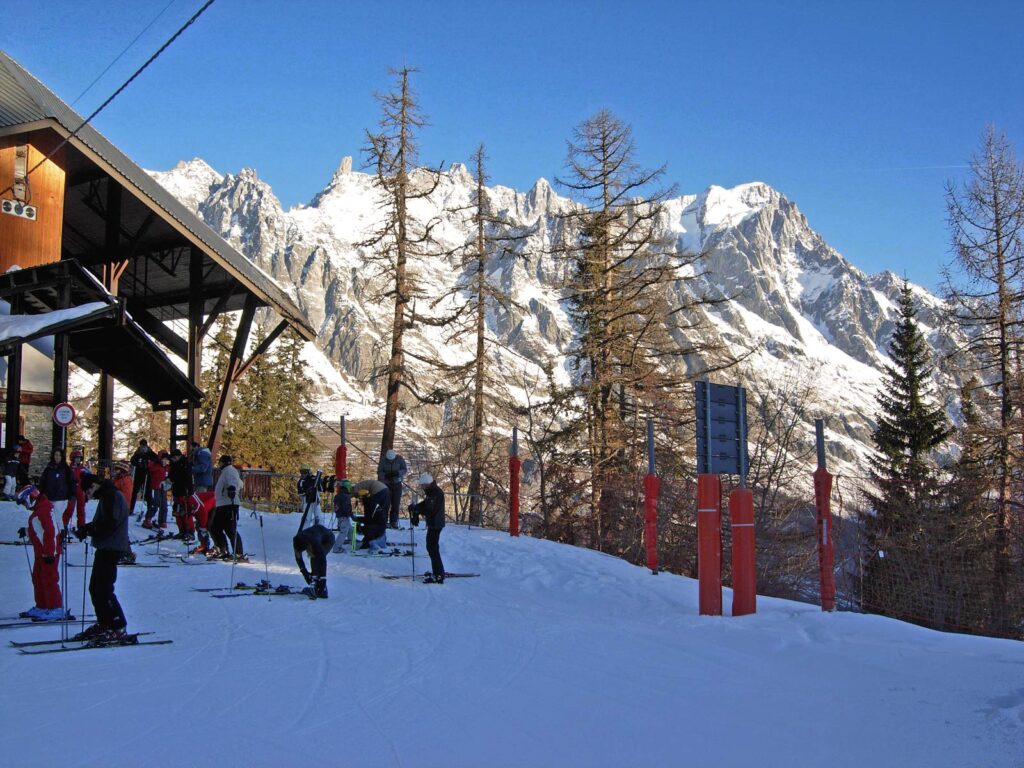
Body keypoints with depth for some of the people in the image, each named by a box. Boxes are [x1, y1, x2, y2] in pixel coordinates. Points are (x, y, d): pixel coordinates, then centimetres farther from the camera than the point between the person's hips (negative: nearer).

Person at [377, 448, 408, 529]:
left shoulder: (400, 459, -10)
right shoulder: (383, 460, -12)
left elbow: (405, 469, -8)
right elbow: (379, 472, -12)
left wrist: (398, 473, -27)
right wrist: (386, 475, -33)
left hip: (397, 484, 1)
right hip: (385, 484, -1)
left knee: (396, 504, 0)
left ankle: (394, 522, 7)